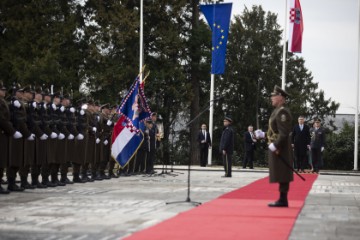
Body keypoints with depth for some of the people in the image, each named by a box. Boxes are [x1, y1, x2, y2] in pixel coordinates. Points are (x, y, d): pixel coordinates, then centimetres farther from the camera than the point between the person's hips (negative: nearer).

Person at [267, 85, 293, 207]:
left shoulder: (282, 112, -16)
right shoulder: (278, 111, 16)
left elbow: (284, 133, -22)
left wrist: (275, 145, -22)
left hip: (279, 148, -10)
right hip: (277, 147, 10)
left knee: (282, 175, -7)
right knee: (282, 175, 10)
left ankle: (283, 200, -4)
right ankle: (282, 199, 14)